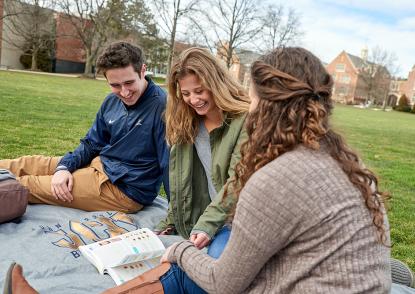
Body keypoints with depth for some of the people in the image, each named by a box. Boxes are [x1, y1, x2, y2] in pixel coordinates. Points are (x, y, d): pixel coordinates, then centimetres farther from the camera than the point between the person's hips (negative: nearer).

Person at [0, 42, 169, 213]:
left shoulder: (162, 105, -24)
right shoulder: (111, 101, 2)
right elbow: (92, 144, 11)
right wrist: (64, 167, -7)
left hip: (125, 188, -7)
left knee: (24, 185, -1)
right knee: (26, 164, 12)